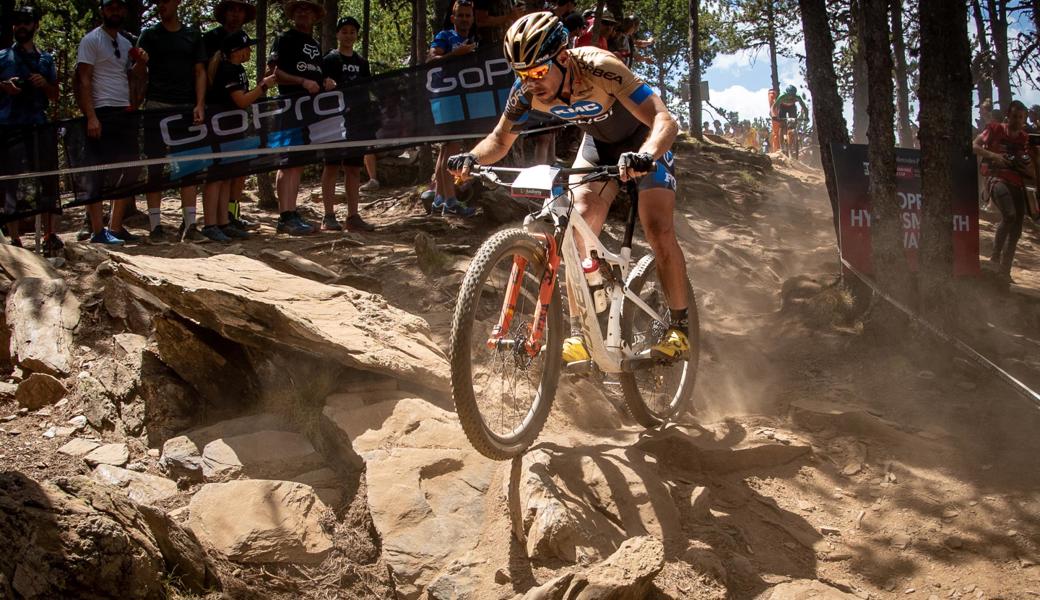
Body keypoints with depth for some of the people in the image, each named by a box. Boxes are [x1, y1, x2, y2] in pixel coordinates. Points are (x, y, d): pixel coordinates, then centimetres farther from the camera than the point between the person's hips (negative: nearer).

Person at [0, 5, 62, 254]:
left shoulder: (46, 60, 17)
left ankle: (49, 234, 1)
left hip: (39, 125, 2)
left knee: (48, 178, -3)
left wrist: (45, 84, -3)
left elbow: (55, 97, 17)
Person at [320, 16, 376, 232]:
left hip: (356, 120, 5)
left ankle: (353, 216, 8)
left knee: (354, 168, 5)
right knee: (332, 166, -3)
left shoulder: (361, 62, 15)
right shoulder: (330, 60, 0)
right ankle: (329, 216, -2)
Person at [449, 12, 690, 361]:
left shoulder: (599, 68, -39)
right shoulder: (527, 91, -24)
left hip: (644, 141, -4)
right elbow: (500, 140, -10)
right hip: (598, 142, 4)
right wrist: (472, 158, -32)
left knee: (659, 231, -17)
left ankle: (679, 328, 1)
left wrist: (645, 156, -65)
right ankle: (579, 333, -9)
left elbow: (665, 120, -45)